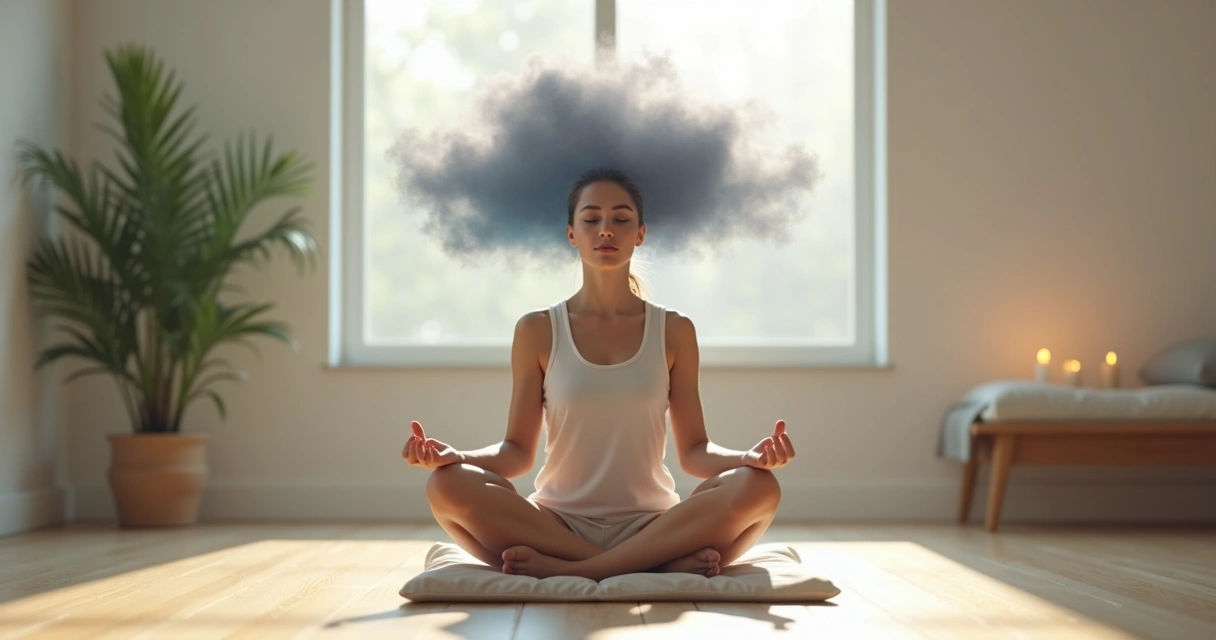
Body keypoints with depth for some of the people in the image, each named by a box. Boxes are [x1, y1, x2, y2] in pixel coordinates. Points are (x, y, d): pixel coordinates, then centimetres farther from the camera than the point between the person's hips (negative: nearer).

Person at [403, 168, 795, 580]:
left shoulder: (674, 331, 6)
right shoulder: (537, 331, 5)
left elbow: (693, 451, 3)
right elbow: (517, 452, 3)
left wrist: (751, 456, -18)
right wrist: (453, 455, -18)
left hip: (652, 526, 0)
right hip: (557, 525, 0)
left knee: (757, 487, -28)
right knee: (449, 485, -29)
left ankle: (563, 569, -28)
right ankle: (661, 566, -28)